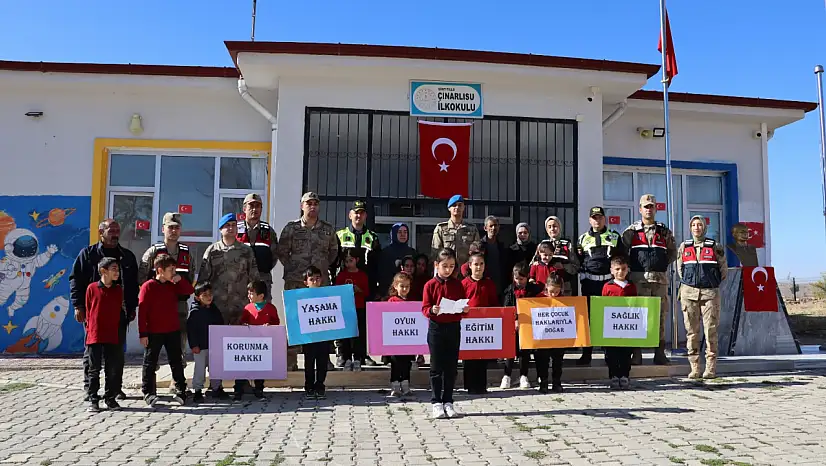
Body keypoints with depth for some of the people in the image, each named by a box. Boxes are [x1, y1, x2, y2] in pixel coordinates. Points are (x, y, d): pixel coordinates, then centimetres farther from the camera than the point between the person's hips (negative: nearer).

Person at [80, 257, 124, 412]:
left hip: (112, 336, 3)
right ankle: (93, 400, 15)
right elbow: (88, 311, 2)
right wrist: (89, 329, 1)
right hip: (95, 336, -3)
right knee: (94, 370, 6)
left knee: (113, 370, 7)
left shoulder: (118, 290, 5)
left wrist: (119, 332, 7)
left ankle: (110, 398, 18)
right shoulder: (92, 288, -4)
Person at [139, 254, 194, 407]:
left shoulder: (173, 285, 6)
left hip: (173, 331, 5)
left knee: (176, 362, 10)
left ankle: (180, 390, 18)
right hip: (153, 332, -5)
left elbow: (190, 290, 9)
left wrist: (180, 279, -7)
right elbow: (142, 311, -11)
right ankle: (148, 392, 16)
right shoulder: (148, 287, -10)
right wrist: (143, 333, -13)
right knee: (150, 363, 7)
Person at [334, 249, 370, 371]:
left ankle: (357, 360, 10)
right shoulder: (341, 275, 6)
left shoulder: (362, 275, 4)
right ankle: (347, 359, 12)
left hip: (359, 308, 0)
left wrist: (358, 290, -15)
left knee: (359, 334, 1)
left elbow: (367, 292, 3)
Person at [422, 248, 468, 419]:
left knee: (451, 366, 8)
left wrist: (465, 309, -12)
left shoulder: (457, 285, 6)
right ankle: (436, 402, 12)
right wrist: (432, 310, -25)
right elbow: (424, 308, -4)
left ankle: (448, 402, 18)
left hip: (453, 328, 3)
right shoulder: (430, 285, -2)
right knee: (436, 367, 3)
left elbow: (463, 305, 10)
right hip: (436, 328, -3)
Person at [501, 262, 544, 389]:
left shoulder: (534, 289, -1)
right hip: (512, 324, 0)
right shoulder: (510, 290, 1)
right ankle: (507, 376, 13)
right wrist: (514, 320, -15)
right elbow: (506, 308, -3)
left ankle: (523, 376, 18)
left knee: (525, 350, 7)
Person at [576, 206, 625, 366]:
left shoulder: (614, 237, 12)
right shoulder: (583, 238, 12)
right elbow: (577, 260, 11)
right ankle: (586, 354, 5)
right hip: (589, 282, 0)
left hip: (609, 280, 0)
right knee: (588, 317, 1)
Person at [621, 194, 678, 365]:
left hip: (660, 278, 2)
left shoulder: (664, 231, 13)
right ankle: (636, 353, 1)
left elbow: (673, 251, 21)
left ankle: (659, 353, 11)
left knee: (660, 315, 4)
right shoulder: (631, 230, 5)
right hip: (639, 278, -2)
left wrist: (663, 263, 9)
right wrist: (631, 266, 1)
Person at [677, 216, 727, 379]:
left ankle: (711, 368, 4)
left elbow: (723, 269, 13)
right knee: (692, 330, 1)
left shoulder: (715, 247, 4)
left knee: (711, 330, -3)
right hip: (689, 293, 1)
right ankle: (694, 367, 6)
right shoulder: (684, 247, 9)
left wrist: (713, 284, 12)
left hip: (710, 293, -1)